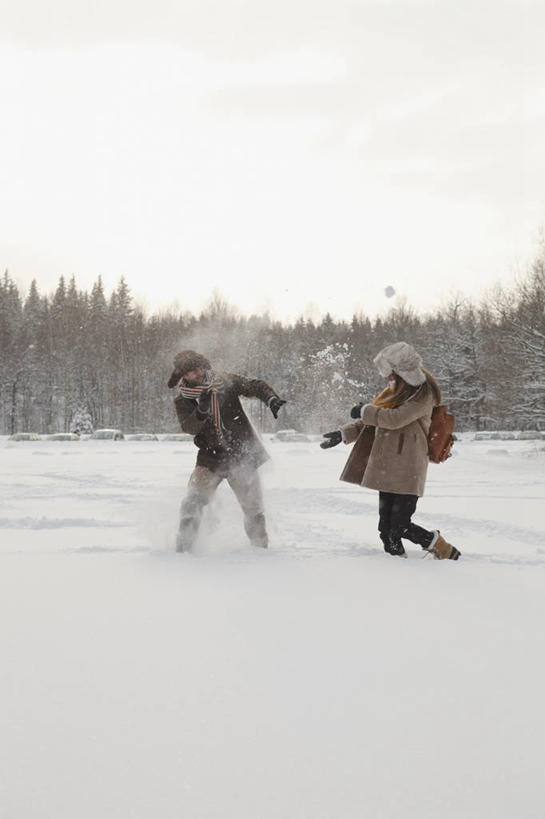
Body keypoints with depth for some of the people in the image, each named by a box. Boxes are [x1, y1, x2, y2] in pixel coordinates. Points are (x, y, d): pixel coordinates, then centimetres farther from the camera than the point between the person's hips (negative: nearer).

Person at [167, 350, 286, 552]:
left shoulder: (225, 382, -2)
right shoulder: (182, 400, -2)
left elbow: (255, 386, -2)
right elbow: (189, 427, -17)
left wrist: (271, 398, -22)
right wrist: (201, 411, -36)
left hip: (242, 456, 0)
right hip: (211, 458, 0)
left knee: (253, 508, 7)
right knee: (193, 501, -17)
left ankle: (260, 548, 27)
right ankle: (183, 547, -7)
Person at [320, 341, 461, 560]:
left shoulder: (423, 395, -10)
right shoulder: (396, 392, 16)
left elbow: (395, 418, -22)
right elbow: (373, 421, 23)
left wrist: (364, 411, -10)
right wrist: (343, 434, 14)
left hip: (406, 472, -8)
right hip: (388, 470, 8)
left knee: (400, 527, -9)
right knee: (387, 528, 5)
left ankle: (445, 551, 8)